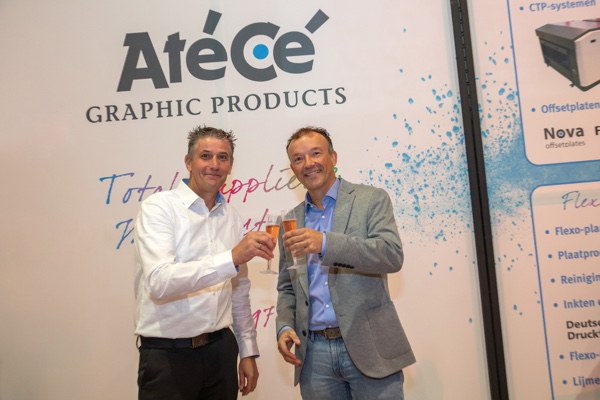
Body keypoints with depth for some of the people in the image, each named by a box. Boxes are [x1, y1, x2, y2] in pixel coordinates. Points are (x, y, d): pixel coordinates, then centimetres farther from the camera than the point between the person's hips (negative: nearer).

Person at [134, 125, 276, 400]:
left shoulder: (231, 217, 6)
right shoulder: (159, 207, -11)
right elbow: (159, 282, -26)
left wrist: (248, 350, 13)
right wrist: (231, 258, -33)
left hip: (221, 349, 5)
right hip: (167, 355, -5)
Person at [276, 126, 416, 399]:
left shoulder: (372, 199, -1)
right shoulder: (291, 221, 11)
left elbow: (392, 256, -17)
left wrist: (326, 243, -28)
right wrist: (285, 327, -3)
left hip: (368, 347, -3)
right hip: (314, 353, 4)